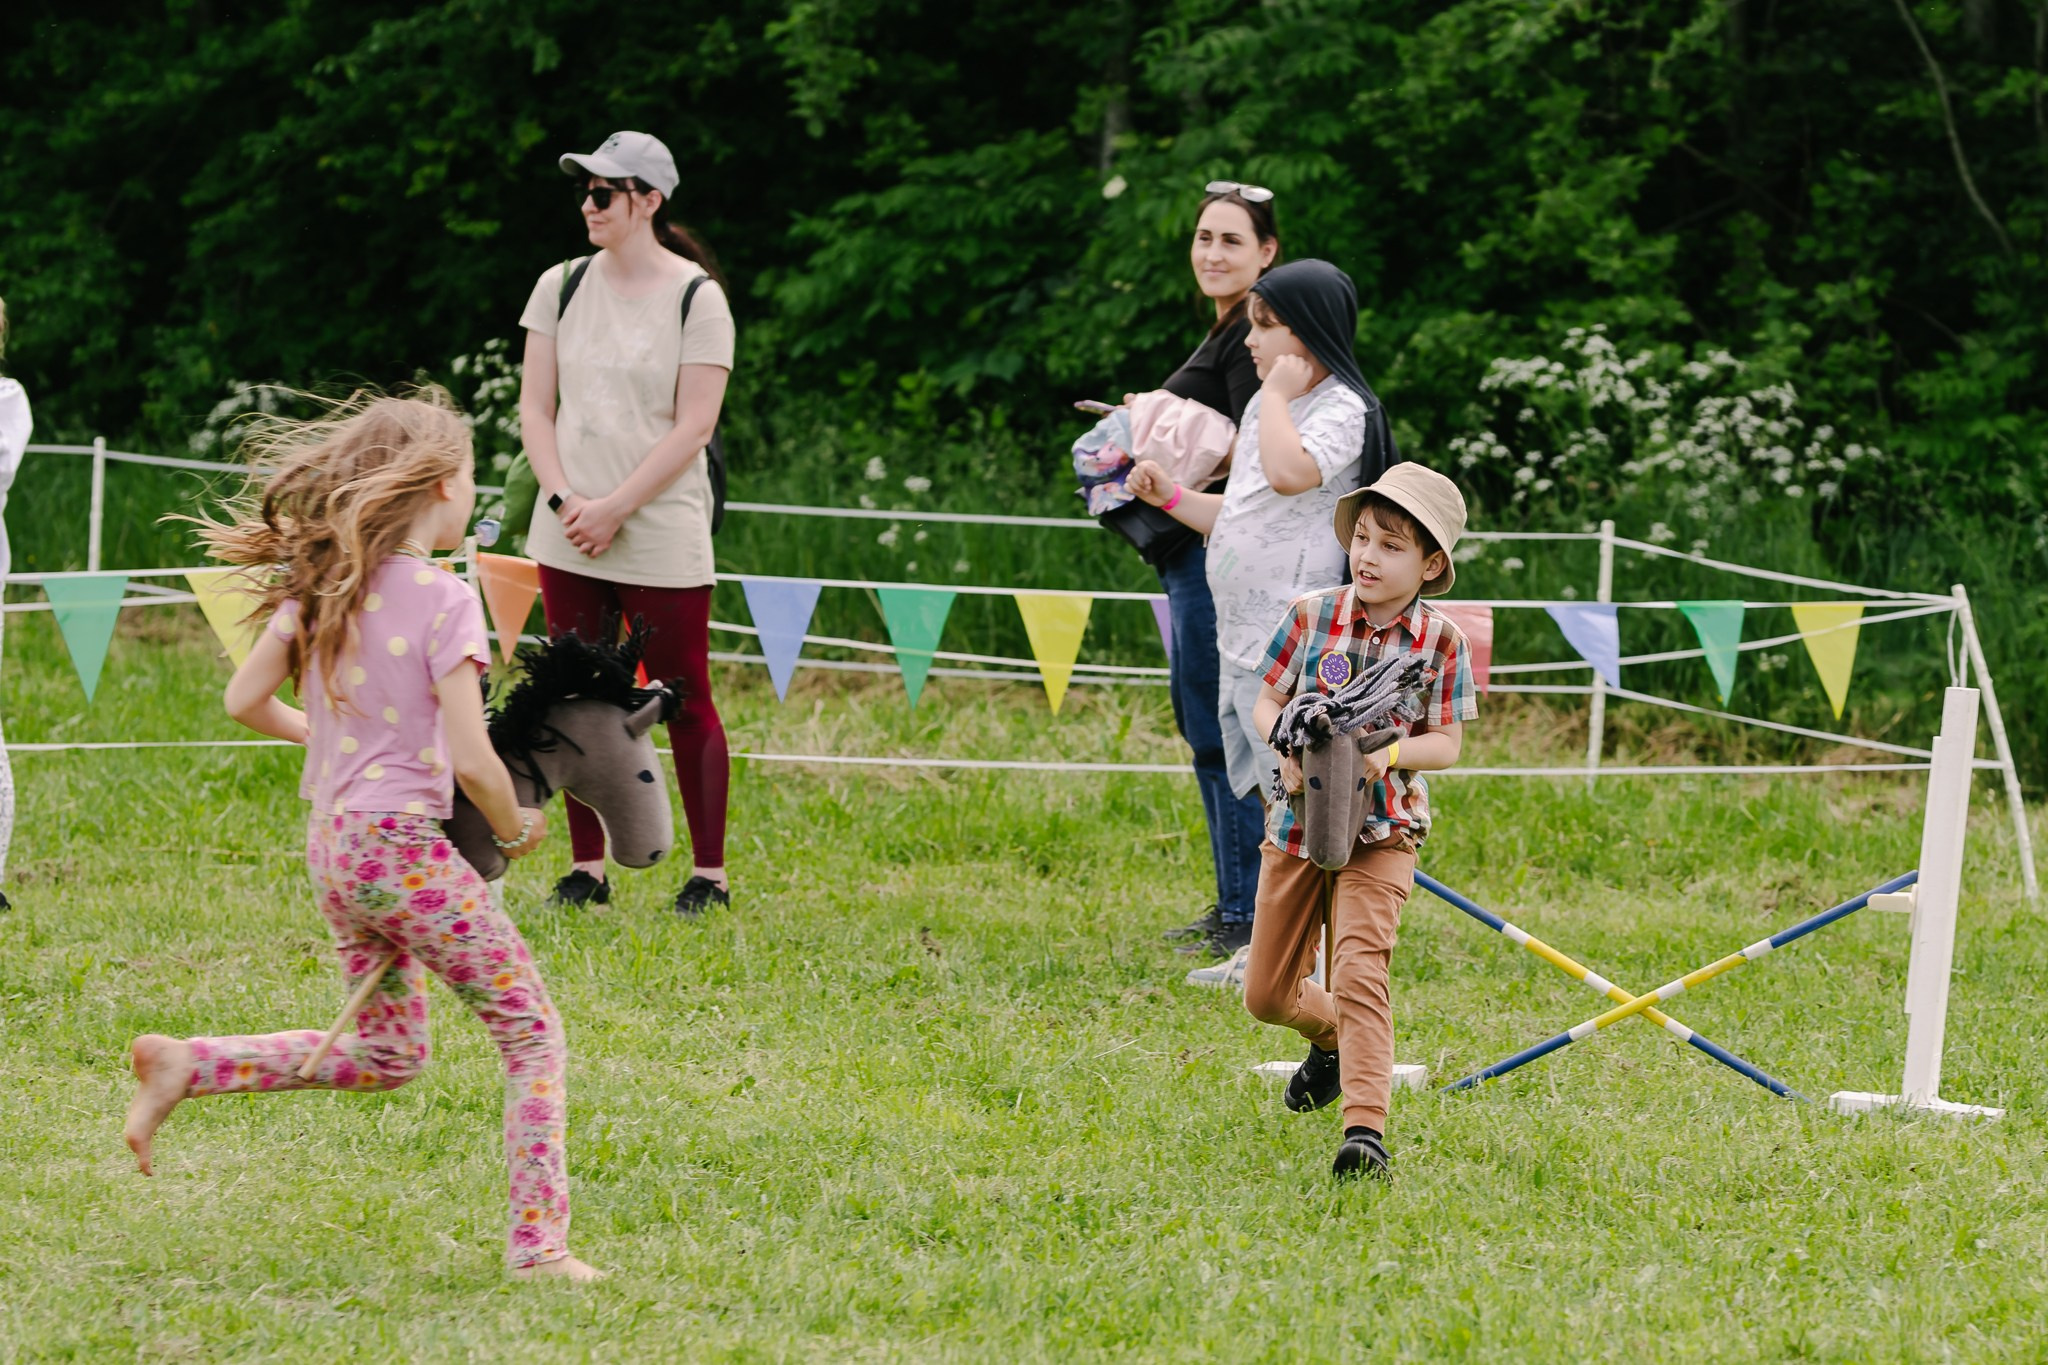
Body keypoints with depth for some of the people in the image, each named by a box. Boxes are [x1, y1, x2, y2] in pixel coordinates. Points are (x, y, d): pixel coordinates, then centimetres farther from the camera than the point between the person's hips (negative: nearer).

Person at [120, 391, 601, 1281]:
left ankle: (184, 1066, 14)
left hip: (331, 841, 7)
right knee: (531, 1035, 4)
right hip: (404, 844, -7)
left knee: (387, 1056, 23)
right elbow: (470, 760, -18)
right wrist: (513, 832, 0)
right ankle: (537, 1246, -2)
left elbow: (245, 700, 8)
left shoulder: (320, 585, 4)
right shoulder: (441, 599, -15)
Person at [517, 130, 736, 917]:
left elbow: (693, 426, -8)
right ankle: (587, 867, 12)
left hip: (662, 538, -4)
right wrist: (563, 500, -6)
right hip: (568, 540, 4)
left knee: (685, 702, -1)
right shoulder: (562, 287, 9)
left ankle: (710, 874, 5)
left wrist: (614, 509, -13)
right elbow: (536, 407, 9)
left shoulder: (696, 298, -5)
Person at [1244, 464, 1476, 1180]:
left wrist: (1390, 754, -24)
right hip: (1298, 820, 3)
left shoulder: (1440, 641, -5)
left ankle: (1365, 1128, -27)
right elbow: (1267, 699, 6)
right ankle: (1332, 1039, 45)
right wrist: (1287, 743, -16)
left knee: (1358, 971, -23)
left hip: (1382, 831, -3)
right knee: (1267, 995, 11)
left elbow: (1447, 743, -4)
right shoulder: (1312, 616, -2)